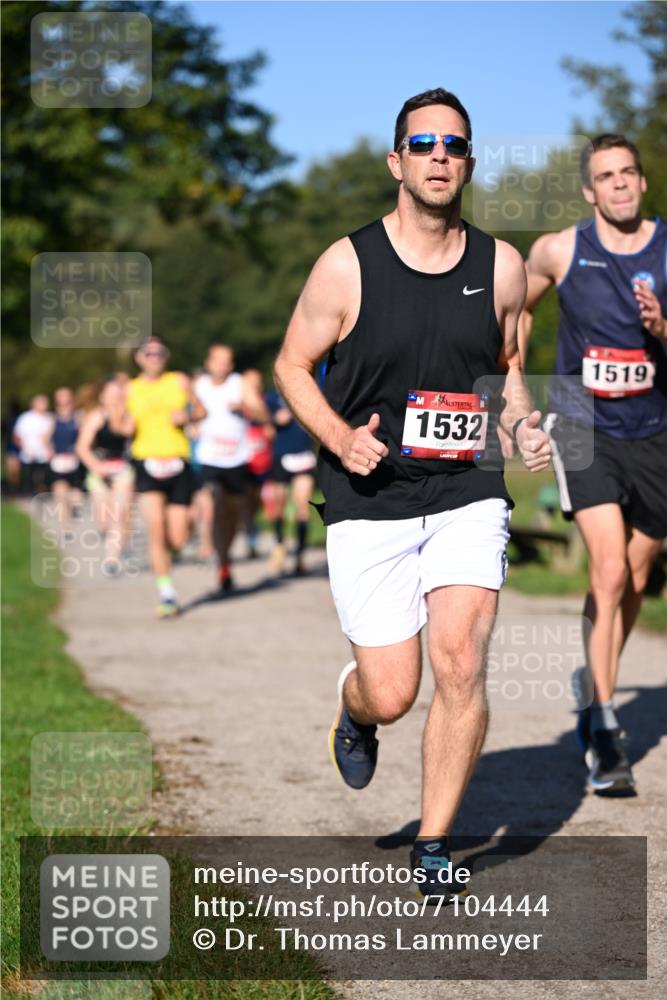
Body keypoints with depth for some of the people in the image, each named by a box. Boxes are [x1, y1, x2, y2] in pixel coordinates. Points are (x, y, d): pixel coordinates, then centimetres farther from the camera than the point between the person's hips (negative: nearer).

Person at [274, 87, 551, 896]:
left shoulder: (500, 266, 3)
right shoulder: (347, 266, -6)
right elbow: (292, 364, 3)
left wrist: (524, 427, -1)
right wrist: (341, 437, -14)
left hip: (469, 497, 2)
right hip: (369, 504, -2)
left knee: (460, 667, -13)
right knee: (391, 694, -2)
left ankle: (433, 846, 5)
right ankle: (353, 712, 38)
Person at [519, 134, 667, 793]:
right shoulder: (559, 251, -5)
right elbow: (517, 310, 14)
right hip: (584, 427, -2)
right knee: (609, 570, -19)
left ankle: (595, 704, 36)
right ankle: (605, 738, -16)